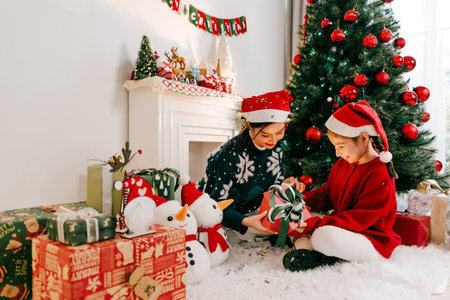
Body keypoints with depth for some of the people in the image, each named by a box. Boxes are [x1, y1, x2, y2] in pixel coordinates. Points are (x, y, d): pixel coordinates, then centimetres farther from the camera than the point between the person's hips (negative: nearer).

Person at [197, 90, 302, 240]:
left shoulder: (276, 148, -8)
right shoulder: (231, 154, -30)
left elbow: (275, 181, 7)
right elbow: (215, 204, -26)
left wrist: (284, 184, -17)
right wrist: (244, 221, -39)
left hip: (252, 209, 6)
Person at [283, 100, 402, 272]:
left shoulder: (380, 175, -20)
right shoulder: (342, 165, 7)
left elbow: (360, 219, -23)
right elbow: (326, 195, 14)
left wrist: (317, 224, -30)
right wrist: (302, 199, -6)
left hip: (372, 241, -9)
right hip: (340, 229, 9)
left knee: (324, 235, -39)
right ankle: (304, 243, -19)